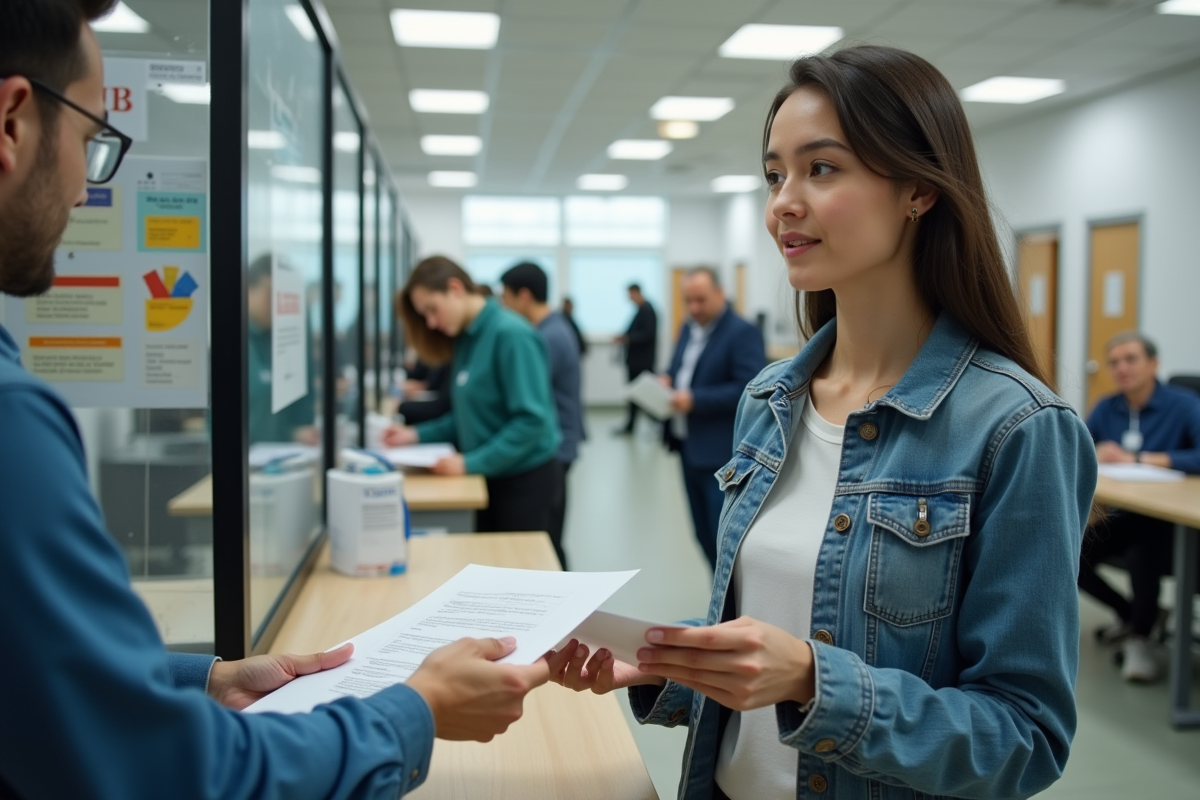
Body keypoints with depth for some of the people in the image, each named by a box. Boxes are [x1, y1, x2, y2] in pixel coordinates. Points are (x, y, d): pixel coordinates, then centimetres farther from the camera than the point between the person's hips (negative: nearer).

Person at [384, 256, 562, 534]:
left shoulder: (512, 335, -18)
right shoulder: (466, 339, 6)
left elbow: (532, 420, -22)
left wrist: (471, 463, -23)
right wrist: (417, 435, 2)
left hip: (526, 479, -7)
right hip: (489, 477, 7)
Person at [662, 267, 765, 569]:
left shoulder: (743, 333, -12)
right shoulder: (688, 329, 14)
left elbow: (748, 388, -20)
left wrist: (695, 399, -24)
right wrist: (667, 380, 0)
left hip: (722, 453, -8)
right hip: (689, 446, 8)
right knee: (705, 536, 14)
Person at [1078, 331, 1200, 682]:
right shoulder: (1107, 408, 6)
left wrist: (1136, 459, -22)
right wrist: (1094, 454, -14)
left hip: (1165, 521, -5)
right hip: (1117, 518, 5)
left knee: (1141, 554, -37)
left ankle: (1139, 638, -9)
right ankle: (1132, 614, 11)